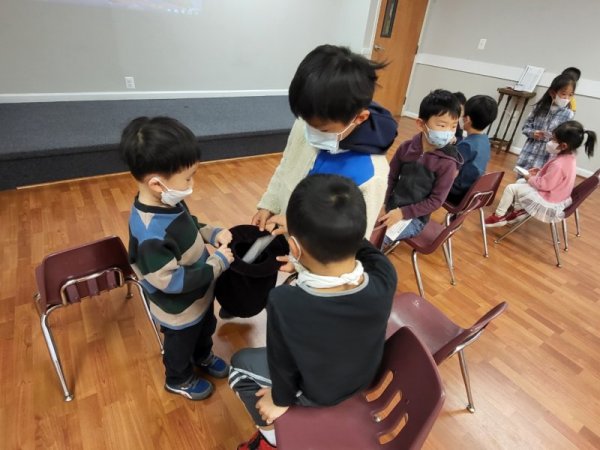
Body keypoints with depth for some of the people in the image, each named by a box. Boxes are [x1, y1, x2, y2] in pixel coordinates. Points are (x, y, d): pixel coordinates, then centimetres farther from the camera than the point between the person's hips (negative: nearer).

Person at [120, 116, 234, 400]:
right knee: (181, 345, 24)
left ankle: (203, 356, 65)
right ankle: (179, 380, 55)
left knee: (205, 329, 34)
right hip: (179, 310, -7)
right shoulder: (151, 235, -41)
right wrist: (218, 263, -27)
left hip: (200, 295, 8)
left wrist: (213, 234, -11)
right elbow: (172, 282, -33)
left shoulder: (168, 201, -15)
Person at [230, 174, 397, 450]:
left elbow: (283, 364, -21)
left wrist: (281, 400, -1)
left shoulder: (285, 302, -41)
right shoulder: (384, 275, -32)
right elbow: (357, 244, -8)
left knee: (240, 364, 18)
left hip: (317, 395, -4)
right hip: (367, 376, 5)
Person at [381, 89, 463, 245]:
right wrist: (383, 205, -6)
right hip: (391, 207, 4)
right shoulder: (406, 147, -6)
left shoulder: (447, 163, -16)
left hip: (414, 218, -4)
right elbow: (391, 178, 4)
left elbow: (436, 201, -13)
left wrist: (403, 213, -18)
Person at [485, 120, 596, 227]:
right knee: (520, 182, 20)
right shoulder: (568, 158, 0)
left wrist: (530, 178, -11)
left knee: (511, 188, -8)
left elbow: (545, 185, -26)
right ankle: (519, 210, 21)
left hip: (548, 200, -10)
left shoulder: (558, 163, -32)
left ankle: (499, 216, 6)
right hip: (557, 196, 10)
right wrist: (539, 172, 5)